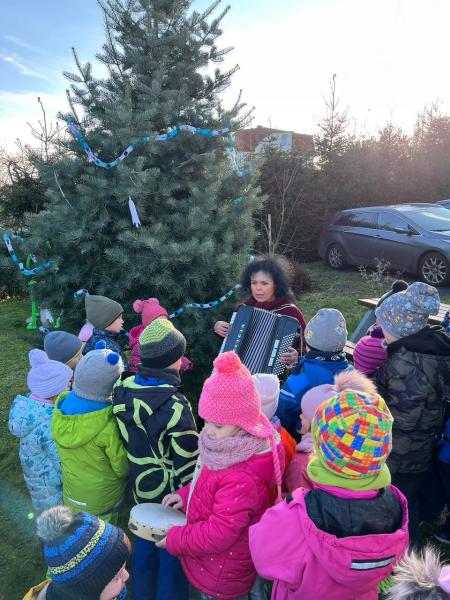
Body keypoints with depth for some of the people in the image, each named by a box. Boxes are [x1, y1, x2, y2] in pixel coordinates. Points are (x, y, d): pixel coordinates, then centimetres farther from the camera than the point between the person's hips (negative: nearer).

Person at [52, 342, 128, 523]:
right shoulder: (108, 425, -36)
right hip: (102, 496, -4)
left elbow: (66, 452, -3)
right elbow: (122, 467, -19)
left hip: (72, 490, 5)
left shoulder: (61, 407, -20)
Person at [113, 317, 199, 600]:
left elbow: (125, 440, 3)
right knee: (172, 553, 17)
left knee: (144, 547, 28)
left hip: (140, 487, 7)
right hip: (171, 495, -7)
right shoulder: (174, 407, -31)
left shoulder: (124, 390, -10)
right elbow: (188, 463, -23)